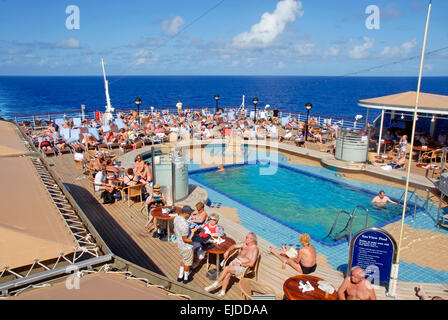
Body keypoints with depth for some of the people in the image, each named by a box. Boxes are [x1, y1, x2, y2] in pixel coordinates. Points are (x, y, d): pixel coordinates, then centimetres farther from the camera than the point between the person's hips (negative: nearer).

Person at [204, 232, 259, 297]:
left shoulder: (255, 249, -11)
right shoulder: (244, 244, 9)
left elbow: (251, 264, -19)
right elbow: (234, 246, 20)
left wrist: (240, 264, -17)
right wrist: (228, 251, 1)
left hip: (243, 267, -6)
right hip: (235, 261, 6)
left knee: (227, 268, -25)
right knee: (228, 274, -23)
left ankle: (216, 284, -10)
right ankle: (223, 292, -16)